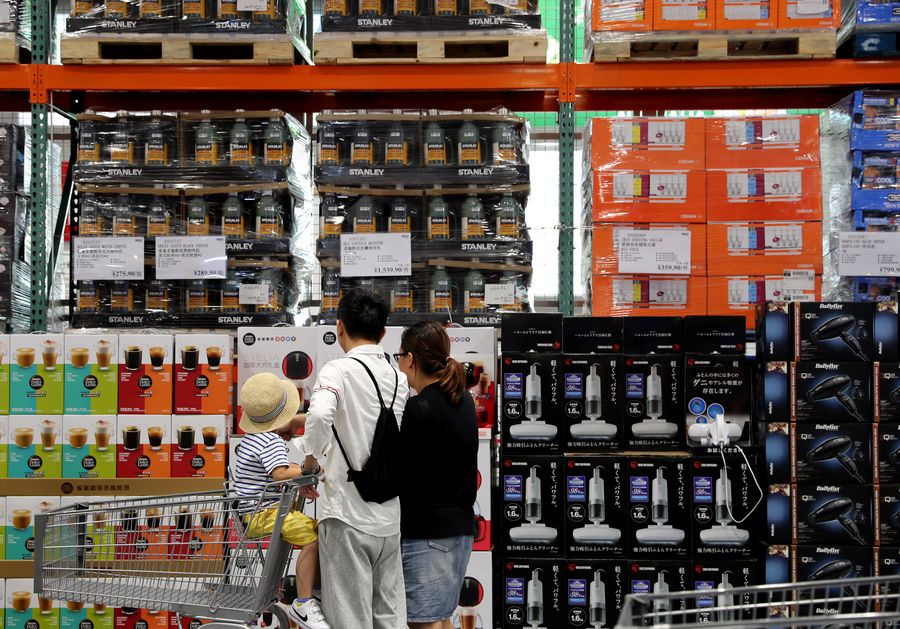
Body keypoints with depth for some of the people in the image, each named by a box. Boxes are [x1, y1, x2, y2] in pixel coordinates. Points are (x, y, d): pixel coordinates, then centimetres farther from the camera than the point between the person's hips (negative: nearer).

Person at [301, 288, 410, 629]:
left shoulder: (338, 370, -9)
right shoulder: (400, 379, 11)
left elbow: (319, 415, -30)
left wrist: (312, 457, -12)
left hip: (347, 514, -6)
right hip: (389, 516, 6)